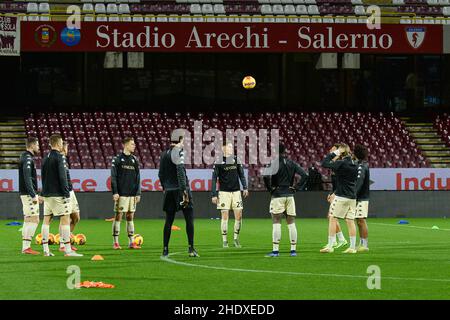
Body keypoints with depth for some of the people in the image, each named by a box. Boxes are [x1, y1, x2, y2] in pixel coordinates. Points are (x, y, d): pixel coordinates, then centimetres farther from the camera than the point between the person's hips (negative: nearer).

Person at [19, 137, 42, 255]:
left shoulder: (25, 157, 18)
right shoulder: (28, 159, -14)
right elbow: (27, 179, -21)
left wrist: (36, 195, 26)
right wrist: (34, 195, -22)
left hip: (28, 194, 10)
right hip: (29, 194, -10)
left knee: (28, 221, 10)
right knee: (34, 220, -10)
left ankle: (25, 247, 11)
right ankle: (26, 247, -13)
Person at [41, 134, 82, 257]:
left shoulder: (46, 158, 13)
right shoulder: (59, 157, -11)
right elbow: (62, 177, -16)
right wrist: (66, 194, -14)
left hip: (47, 195, 8)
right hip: (58, 195, -8)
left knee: (46, 220, 8)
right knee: (65, 219, -6)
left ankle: (46, 250, 7)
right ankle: (68, 250, -10)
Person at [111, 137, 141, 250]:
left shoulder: (134, 160, 13)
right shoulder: (117, 159, -2)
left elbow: (137, 178, 14)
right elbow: (113, 177, -5)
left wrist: (138, 193, 8)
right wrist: (115, 192, -12)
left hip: (132, 194, 5)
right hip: (121, 193, -5)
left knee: (130, 217, 7)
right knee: (118, 216, -4)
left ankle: (131, 242, 9)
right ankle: (115, 242, -1)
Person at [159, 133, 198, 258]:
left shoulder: (164, 154, 12)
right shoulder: (178, 152, -10)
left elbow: (161, 174, 17)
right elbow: (180, 172, -17)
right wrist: (184, 190, -19)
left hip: (169, 191, 7)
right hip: (179, 189, -7)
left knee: (168, 221, 9)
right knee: (189, 219, -1)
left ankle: (165, 249, 8)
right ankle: (191, 248, -6)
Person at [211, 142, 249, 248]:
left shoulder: (236, 160, 5)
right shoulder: (219, 162, -5)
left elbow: (241, 175, 13)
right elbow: (214, 179, -2)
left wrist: (245, 188, 2)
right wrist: (214, 195, -5)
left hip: (236, 191, 3)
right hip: (224, 192, -3)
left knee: (238, 216, 0)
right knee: (225, 217, -3)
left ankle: (236, 238, 14)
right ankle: (224, 240, 5)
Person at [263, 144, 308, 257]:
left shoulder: (274, 163, -10)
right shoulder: (292, 164, 6)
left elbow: (266, 176, -25)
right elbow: (304, 175, 3)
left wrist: (269, 188, -11)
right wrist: (296, 187, 5)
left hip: (277, 195, -4)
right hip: (289, 196, 4)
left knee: (276, 223, -4)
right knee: (291, 223, 7)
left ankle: (275, 250, -8)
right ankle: (293, 250, 7)